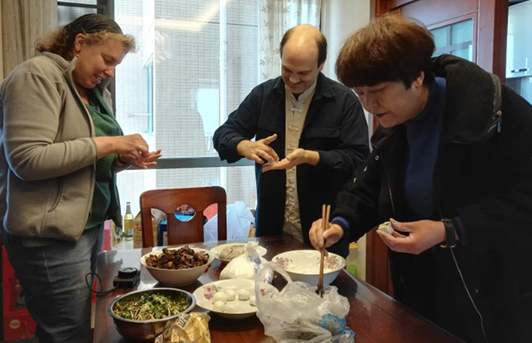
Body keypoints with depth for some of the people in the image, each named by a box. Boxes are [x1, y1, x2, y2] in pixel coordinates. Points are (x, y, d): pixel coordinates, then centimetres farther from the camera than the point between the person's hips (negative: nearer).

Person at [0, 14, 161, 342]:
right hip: (52, 235, -8)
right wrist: (107, 144, -20)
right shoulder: (38, 76, -11)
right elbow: (26, 159, -23)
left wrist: (124, 158, 0)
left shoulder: (96, 90, 15)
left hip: (90, 225, 9)